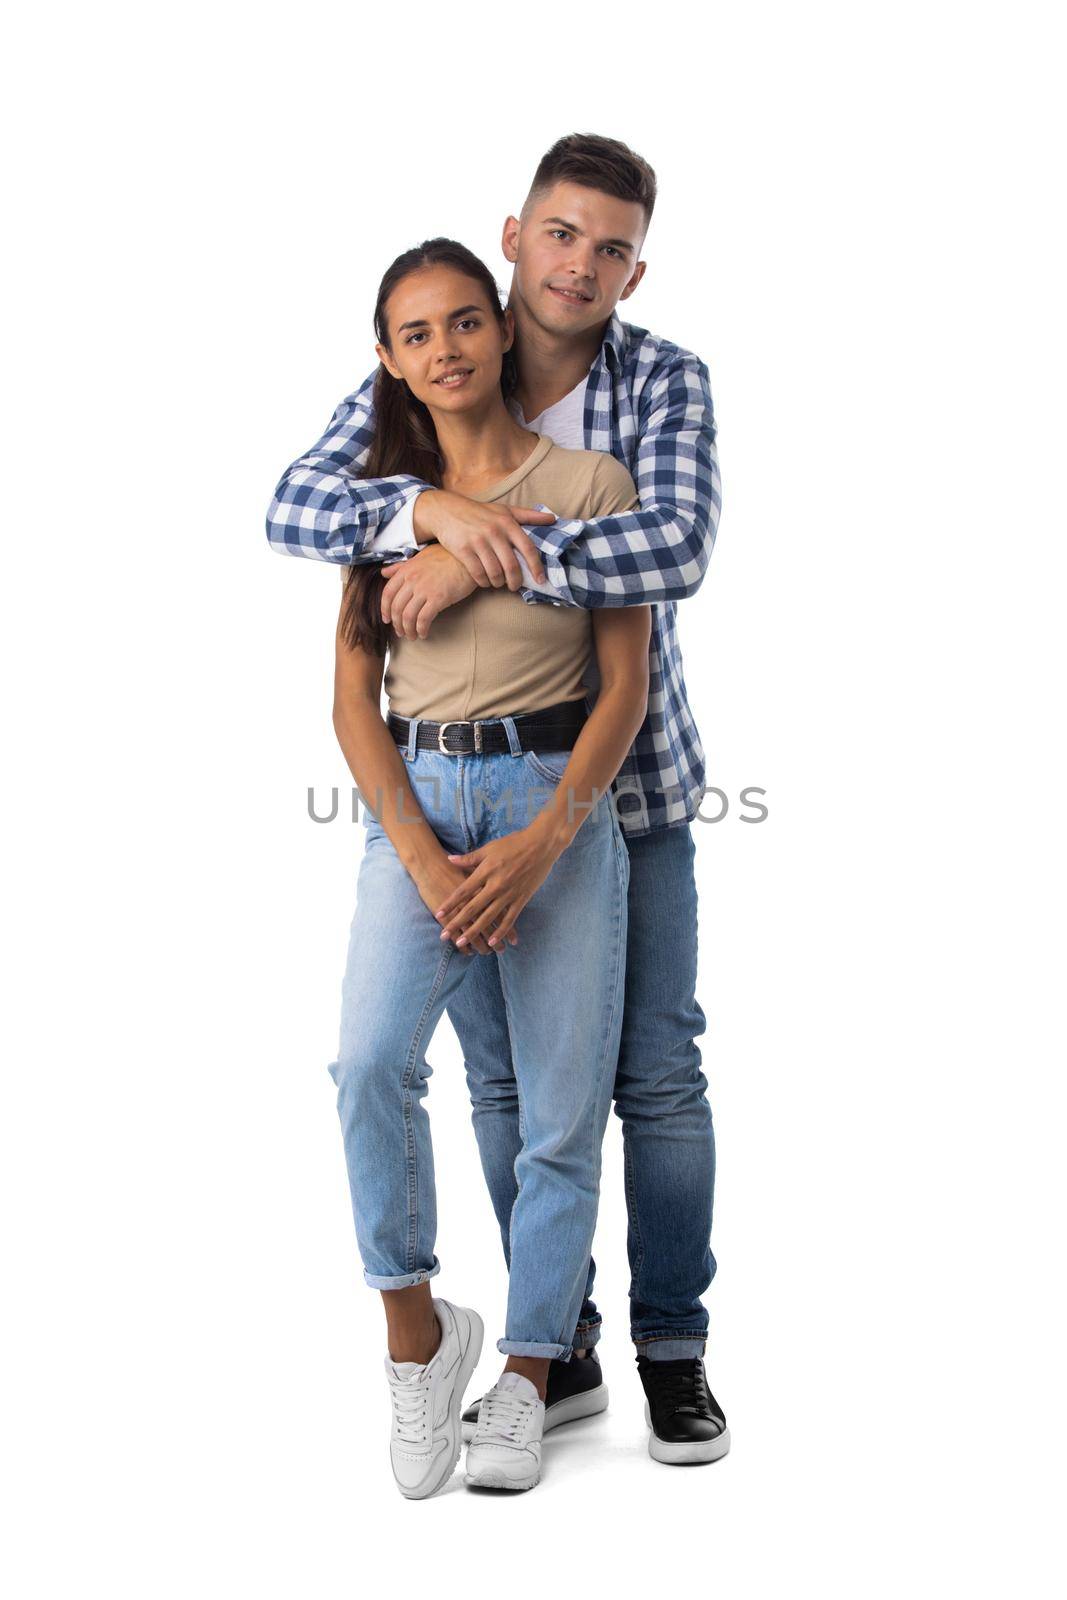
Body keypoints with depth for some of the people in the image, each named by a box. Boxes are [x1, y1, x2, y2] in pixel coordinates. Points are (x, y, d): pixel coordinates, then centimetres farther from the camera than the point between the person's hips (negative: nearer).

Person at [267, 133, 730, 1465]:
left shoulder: (668, 382, -7)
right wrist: (430, 505, -31)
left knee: (658, 1072, 4)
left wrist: (480, 559, -28)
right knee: (507, 1077, 8)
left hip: (631, 782, -1)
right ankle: (557, 1348, 23)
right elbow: (294, 509, -13)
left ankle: (672, 1349, 20)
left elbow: (676, 549, -23)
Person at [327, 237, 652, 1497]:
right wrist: (424, 860, -10)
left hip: (560, 803, -1)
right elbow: (354, 700, 4)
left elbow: (627, 686, -2)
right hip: (416, 804, 2)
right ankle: (417, 1329, -2)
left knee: (563, 1110, -1)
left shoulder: (590, 483, 2)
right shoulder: (383, 497, 10)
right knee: (371, 1062, -21)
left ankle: (525, 1377, 15)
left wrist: (543, 841, -15)